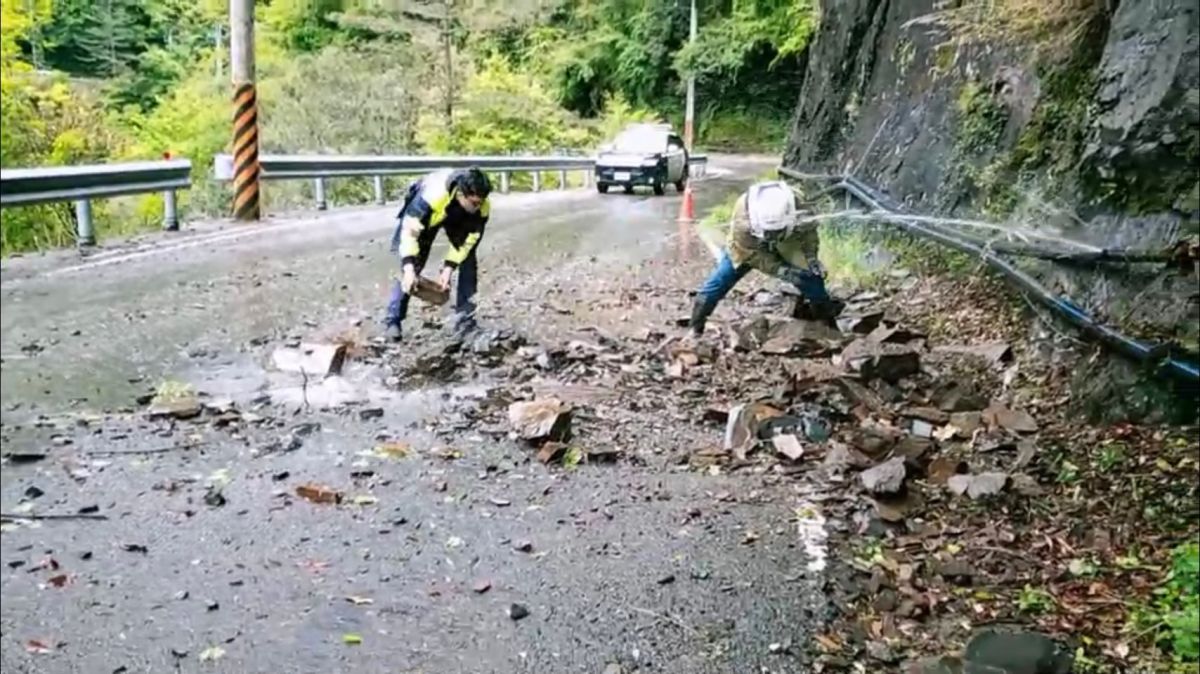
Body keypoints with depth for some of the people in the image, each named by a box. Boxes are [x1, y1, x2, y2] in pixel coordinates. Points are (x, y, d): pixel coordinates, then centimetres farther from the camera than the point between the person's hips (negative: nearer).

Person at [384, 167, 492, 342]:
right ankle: (393, 322, 1)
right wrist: (409, 267, -49)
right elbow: (409, 230, -41)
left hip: (458, 218, 3)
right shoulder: (432, 195, -46)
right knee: (410, 268, -10)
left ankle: (465, 322, 1)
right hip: (421, 214, -3)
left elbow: (468, 239, -20)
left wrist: (449, 268, -25)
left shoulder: (482, 207, -34)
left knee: (469, 263, -9)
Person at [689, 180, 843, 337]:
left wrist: (811, 256, -26)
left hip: (785, 247, 2)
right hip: (747, 248, -2)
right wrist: (778, 269, -38)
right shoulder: (742, 219, -39)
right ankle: (695, 326, 3)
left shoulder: (798, 206, -33)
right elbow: (750, 253, -29)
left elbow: (809, 231, -12)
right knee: (719, 280, -10)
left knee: (811, 278, -10)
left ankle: (827, 316, 13)